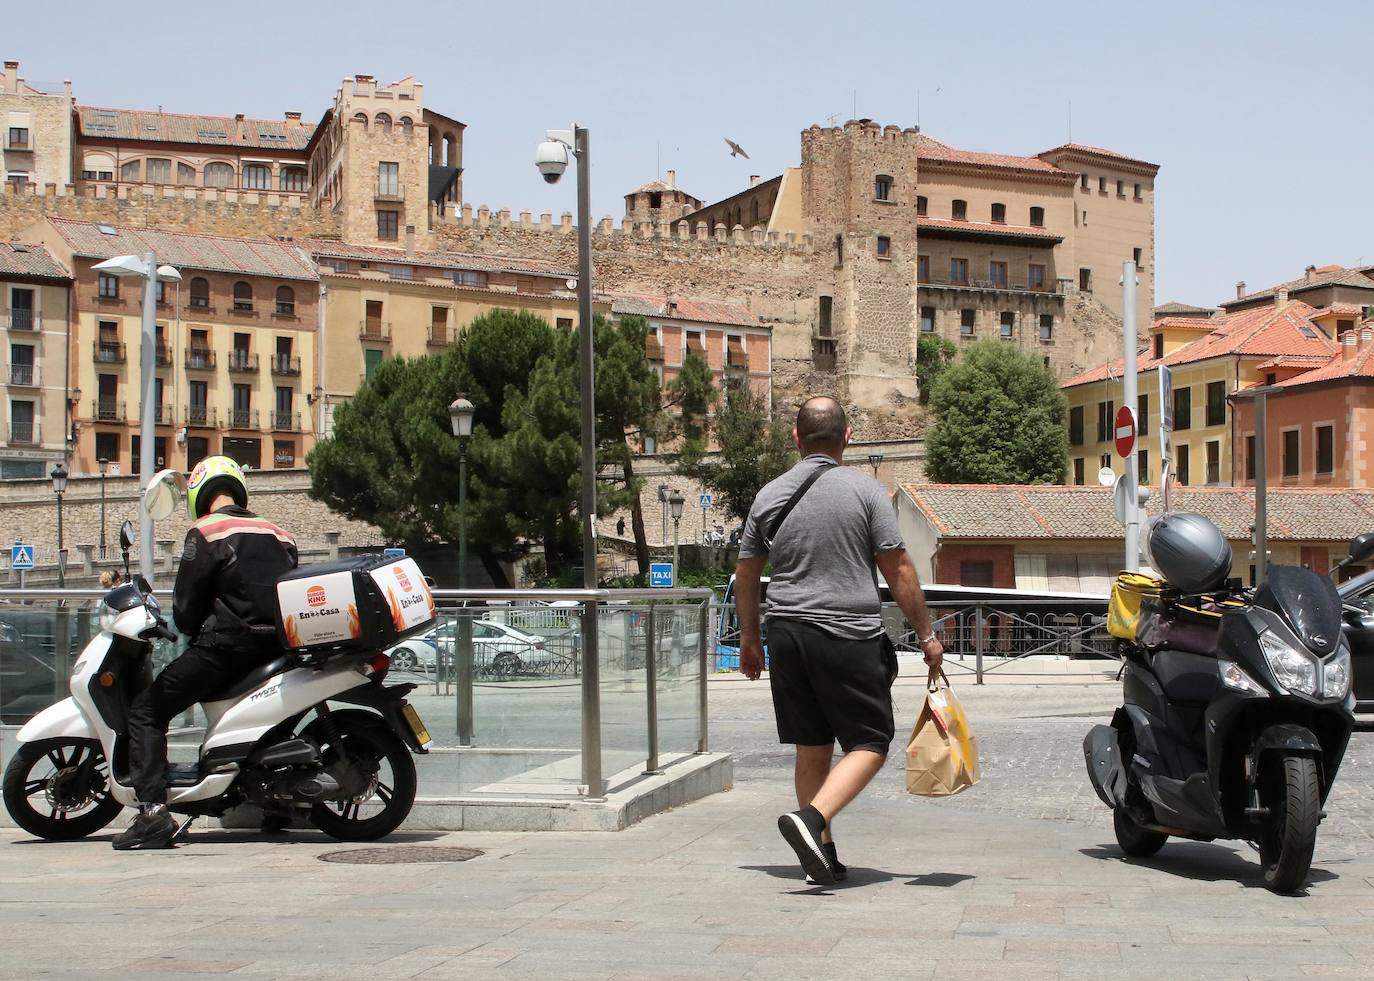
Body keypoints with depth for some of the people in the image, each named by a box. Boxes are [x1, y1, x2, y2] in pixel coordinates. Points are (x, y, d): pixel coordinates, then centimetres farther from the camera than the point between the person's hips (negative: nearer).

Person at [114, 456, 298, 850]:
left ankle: (153, 812, -16)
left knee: (146, 711, 1)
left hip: (227, 644, -7)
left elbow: (186, 603, -4)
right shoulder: (280, 535, 15)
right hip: (275, 645, 7)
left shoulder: (205, 533, -3)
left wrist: (192, 632, 15)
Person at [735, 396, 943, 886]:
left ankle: (823, 854, 16)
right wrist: (927, 635, 4)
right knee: (870, 743, 3)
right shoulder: (865, 490, -4)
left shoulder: (769, 496, 7)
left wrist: (749, 640, 24)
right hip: (851, 637, -4)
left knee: (812, 747, 13)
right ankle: (812, 818, -18)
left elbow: (745, 575, 13)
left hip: (787, 635, 5)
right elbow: (899, 572, -4)